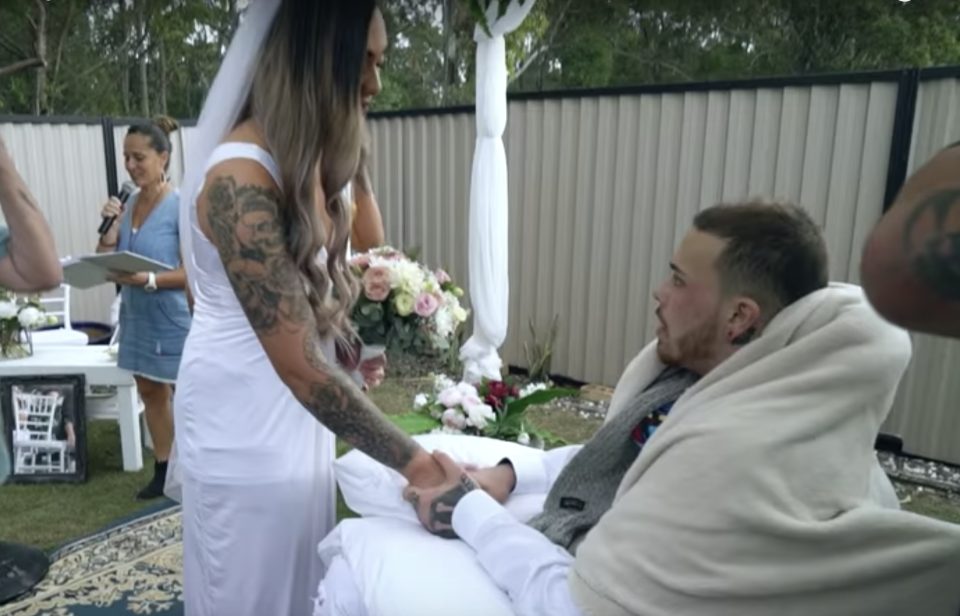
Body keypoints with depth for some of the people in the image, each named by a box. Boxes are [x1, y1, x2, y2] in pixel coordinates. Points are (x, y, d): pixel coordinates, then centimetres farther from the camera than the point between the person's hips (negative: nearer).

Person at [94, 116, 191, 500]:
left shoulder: (181, 206, -14)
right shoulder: (127, 202, 5)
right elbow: (104, 261, 7)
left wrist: (149, 280, -30)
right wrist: (110, 225, -9)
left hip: (174, 320, -7)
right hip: (137, 317, 7)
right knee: (150, 392, 16)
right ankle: (163, 470, 30)